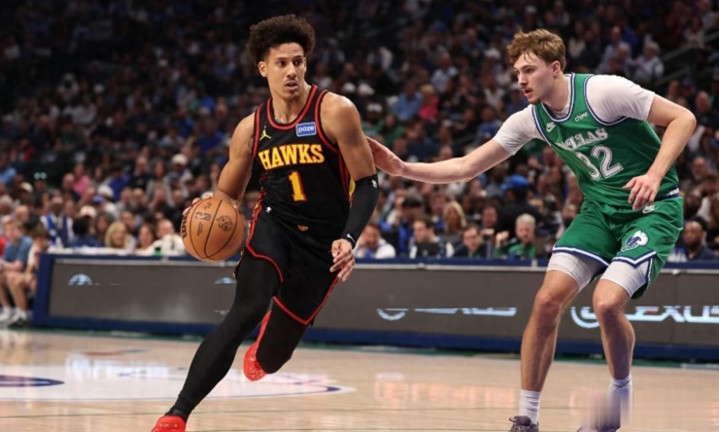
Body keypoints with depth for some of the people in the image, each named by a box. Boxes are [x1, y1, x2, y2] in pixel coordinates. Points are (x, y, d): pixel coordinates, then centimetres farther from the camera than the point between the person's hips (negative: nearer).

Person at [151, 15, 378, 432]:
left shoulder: (335, 111, -12)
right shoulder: (251, 129, -1)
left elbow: (367, 184, -10)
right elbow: (227, 195, 11)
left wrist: (349, 238, -24)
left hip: (323, 242, -1)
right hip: (274, 226, 1)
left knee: (271, 358, 6)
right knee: (247, 310, -28)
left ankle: (263, 349, 49)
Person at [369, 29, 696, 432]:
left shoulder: (603, 91, -20)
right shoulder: (531, 119, -2)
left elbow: (683, 118, -17)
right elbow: (468, 166, 1)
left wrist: (655, 175, -28)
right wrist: (404, 169, -10)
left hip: (652, 206, -6)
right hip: (600, 207, 6)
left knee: (607, 302, -24)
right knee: (547, 300, -9)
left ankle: (621, 391, 6)